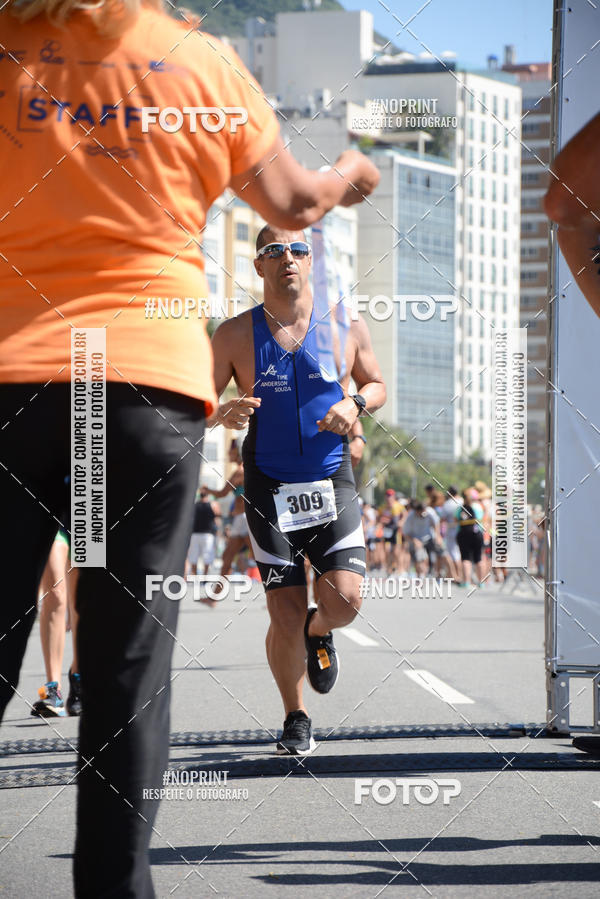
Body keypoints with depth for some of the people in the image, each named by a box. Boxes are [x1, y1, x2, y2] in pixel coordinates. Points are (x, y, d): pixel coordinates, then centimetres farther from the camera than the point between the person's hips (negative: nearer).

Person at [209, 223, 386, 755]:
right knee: (286, 619, -5)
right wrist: (225, 413, -19)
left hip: (332, 481, 1)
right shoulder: (235, 335, 0)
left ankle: (319, 632, 25)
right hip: (269, 487, -1)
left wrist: (356, 404, -6)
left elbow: (377, 384, 16)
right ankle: (295, 718, 19)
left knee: (344, 600, -13)